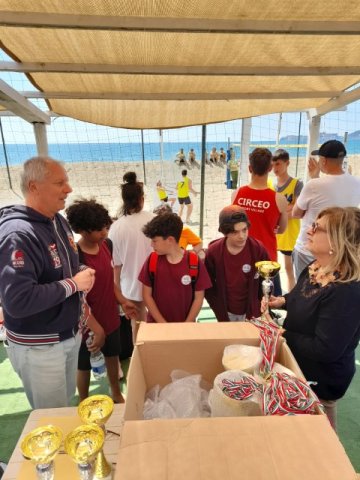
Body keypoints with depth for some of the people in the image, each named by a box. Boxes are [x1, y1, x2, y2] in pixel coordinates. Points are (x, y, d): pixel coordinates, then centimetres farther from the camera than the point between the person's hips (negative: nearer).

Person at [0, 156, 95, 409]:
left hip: (70, 333, 8)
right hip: (38, 346, -7)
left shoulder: (59, 221, 2)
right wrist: (73, 285, -26)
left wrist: (79, 301, 7)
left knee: (67, 403, 27)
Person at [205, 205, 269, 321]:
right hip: (226, 313, 1)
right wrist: (220, 313, -6)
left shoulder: (258, 249, -18)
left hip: (251, 312, 0)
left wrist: (262, 310, -4)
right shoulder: (213, 252, -17)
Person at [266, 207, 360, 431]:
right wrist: (283, 301, -5)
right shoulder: (315, 268, -6)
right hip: (300, 366, 8)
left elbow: (325, 350, -32)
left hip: (321, 381, -8)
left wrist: (282, 335, -23)